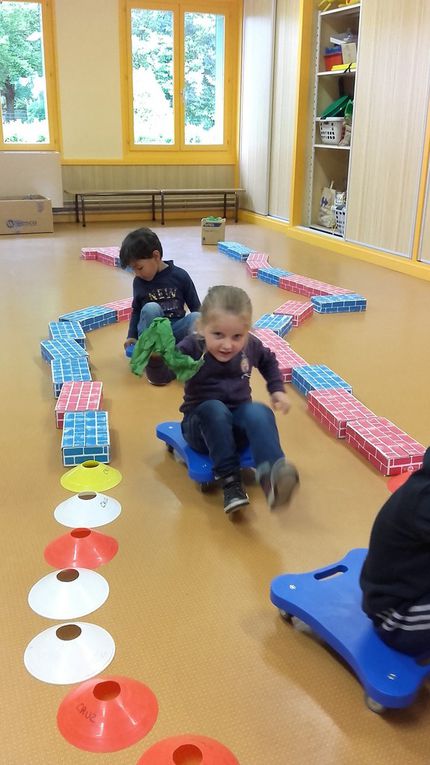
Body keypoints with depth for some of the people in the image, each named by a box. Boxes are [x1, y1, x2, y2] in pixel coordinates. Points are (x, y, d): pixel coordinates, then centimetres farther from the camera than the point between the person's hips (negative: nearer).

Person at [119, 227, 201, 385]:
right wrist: (132, 336, 0)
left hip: (175, 331, 0)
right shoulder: (139, 282, 0)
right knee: (150, 308, -32)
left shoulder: (180, 276, -6)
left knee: (196, 317, -31)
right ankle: (154, 359, -32)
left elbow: (196, 308, 0)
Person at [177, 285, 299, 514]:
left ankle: (270, 474, -50)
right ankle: (229, 480, -32)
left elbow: (268, 361, 18)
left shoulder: (251, 346, -5)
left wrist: (277, 389, 9)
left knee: (260, 413, -30)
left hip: (238, 426, 3)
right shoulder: (191, 348, -18)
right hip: (202, 425, -2)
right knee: (214, 409, -36)